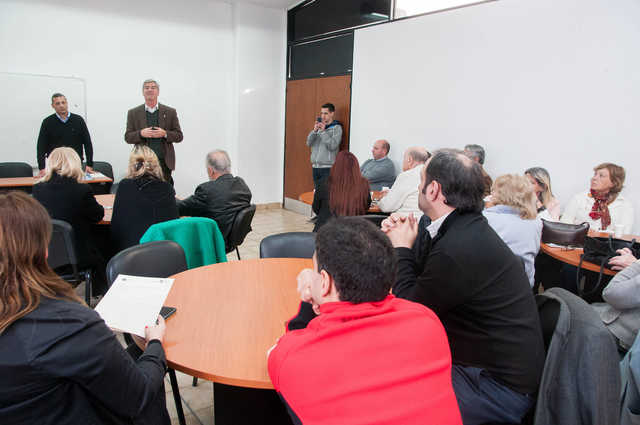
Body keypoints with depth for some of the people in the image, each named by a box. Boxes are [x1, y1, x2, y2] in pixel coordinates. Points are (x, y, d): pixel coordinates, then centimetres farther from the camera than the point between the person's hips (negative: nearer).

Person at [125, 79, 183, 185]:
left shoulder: (170, 112, 8)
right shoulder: (133, 113, 10)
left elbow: (179, 136, 7)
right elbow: (128, 137, 7)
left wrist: (165, 134, -12)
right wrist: (141, 133, -13)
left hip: (164, 163, 0)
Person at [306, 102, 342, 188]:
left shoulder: (337, 128, -2)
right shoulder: (318, 126, 14)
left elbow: (333, 146, -14)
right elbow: (309, 143, 6)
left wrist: (323, 131, -15)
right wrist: (314, 131, -9)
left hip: (327, 168, -5)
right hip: (315, 166, 6)